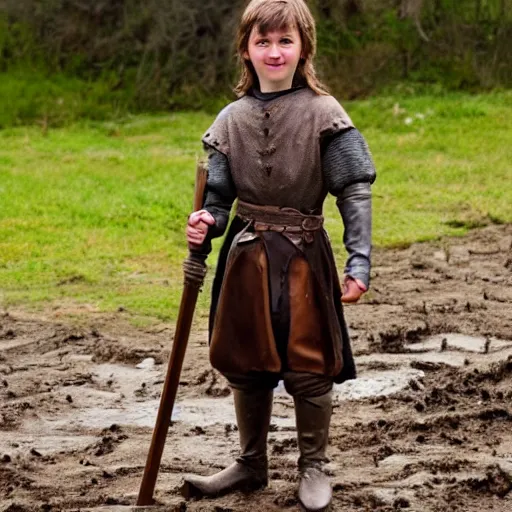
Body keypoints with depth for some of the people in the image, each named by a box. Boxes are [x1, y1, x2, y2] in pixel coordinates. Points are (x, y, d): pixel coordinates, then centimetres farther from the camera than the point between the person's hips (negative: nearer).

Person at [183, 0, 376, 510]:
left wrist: (358, 262, -17)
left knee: (308, 368, 2)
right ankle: (251, 464, 31)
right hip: (245, 257, 4)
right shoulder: (232, 119, 2)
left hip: (302, 258, -3)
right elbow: (219, 198, 6)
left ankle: (313, 468, 22)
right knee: (245, 366, 13)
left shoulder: (323, 114, -8)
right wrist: (205, 226, -16)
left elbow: (355, 192, -9)